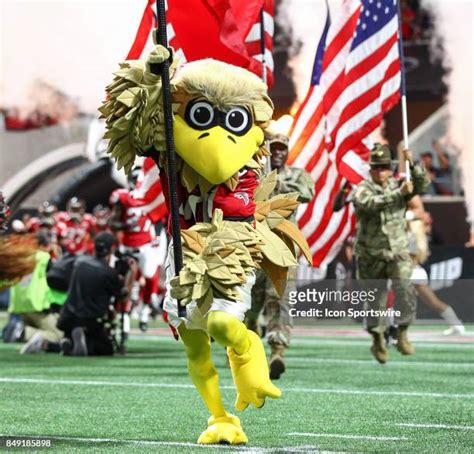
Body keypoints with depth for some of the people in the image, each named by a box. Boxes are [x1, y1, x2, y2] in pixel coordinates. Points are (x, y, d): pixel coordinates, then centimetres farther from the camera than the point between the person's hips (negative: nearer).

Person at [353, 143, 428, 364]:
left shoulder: (397, 185, 8)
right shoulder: (363, 189, -6)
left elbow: (421, 186, -4)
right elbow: (370, 203, -27)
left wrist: (412, 164, -17)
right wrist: (399, 193, -33)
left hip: (398, 252, 2)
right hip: (371, 256, -2)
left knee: (405, 289, -19)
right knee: (376, 299, 6)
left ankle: (402, 335, -8)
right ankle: (378, 340, 25)